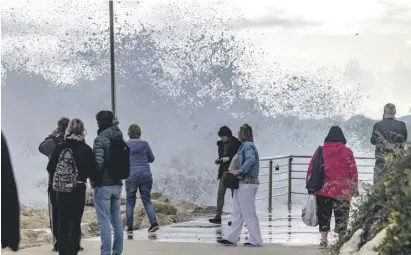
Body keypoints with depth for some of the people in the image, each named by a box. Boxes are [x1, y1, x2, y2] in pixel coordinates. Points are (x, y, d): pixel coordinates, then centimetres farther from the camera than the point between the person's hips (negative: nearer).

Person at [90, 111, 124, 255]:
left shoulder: (100, 139, -13)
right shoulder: (120, 139, 9)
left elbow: (98, 162, -19)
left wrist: (92, 178, -3)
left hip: (103, 184, -7)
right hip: (117, 183, 7)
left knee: (104, 221, -4)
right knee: (116, 219, 12)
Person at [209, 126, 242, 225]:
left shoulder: (236, 143, -9)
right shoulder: (221, 144, 11)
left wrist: (229, 159, -20)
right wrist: (218, 160, 2)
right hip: (223, 172, 6)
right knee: (220, 194, -1)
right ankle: (218, 217, -1)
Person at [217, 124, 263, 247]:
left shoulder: (248, 146, -14)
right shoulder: (245, 146, 15)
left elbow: (251, 160, -30)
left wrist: (239, 171, -26)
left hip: (247, 184, -10)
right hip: (241, 183, 10)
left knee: (249, 213, -3)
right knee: (237, 213, 11)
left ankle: (256, 240, 4)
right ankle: (231, 238, 15)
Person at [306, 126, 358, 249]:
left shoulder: (320, 151, 4)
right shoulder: (347, 152, -1)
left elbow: (311, 169, 5)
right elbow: (353, 171, -1)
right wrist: (355, 188, 6)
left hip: (323, 189, 1)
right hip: (342, 191, -1)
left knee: (324, 215, 7)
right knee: (341, 215, 7)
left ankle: (324, 239, 2)